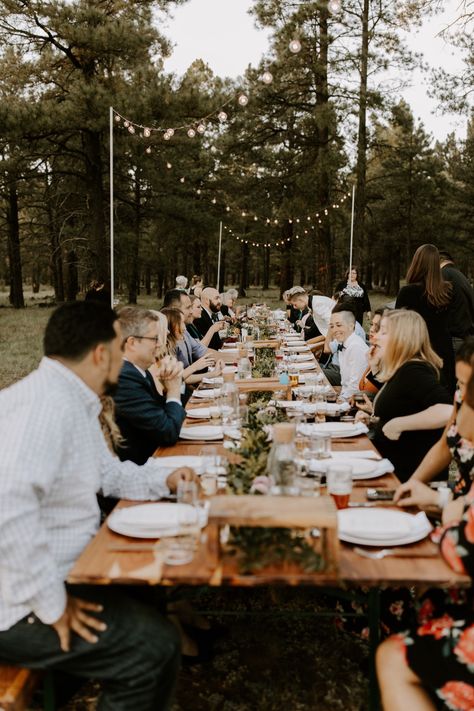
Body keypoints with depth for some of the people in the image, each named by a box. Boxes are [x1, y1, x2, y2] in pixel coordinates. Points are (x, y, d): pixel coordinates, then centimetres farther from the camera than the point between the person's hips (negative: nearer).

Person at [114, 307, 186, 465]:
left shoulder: (135, 369, 2)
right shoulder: (123, 378, -24)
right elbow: (169, 433, -22)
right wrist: (174, 390, -6)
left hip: (154, 453, 8)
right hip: (140, 464, -8)